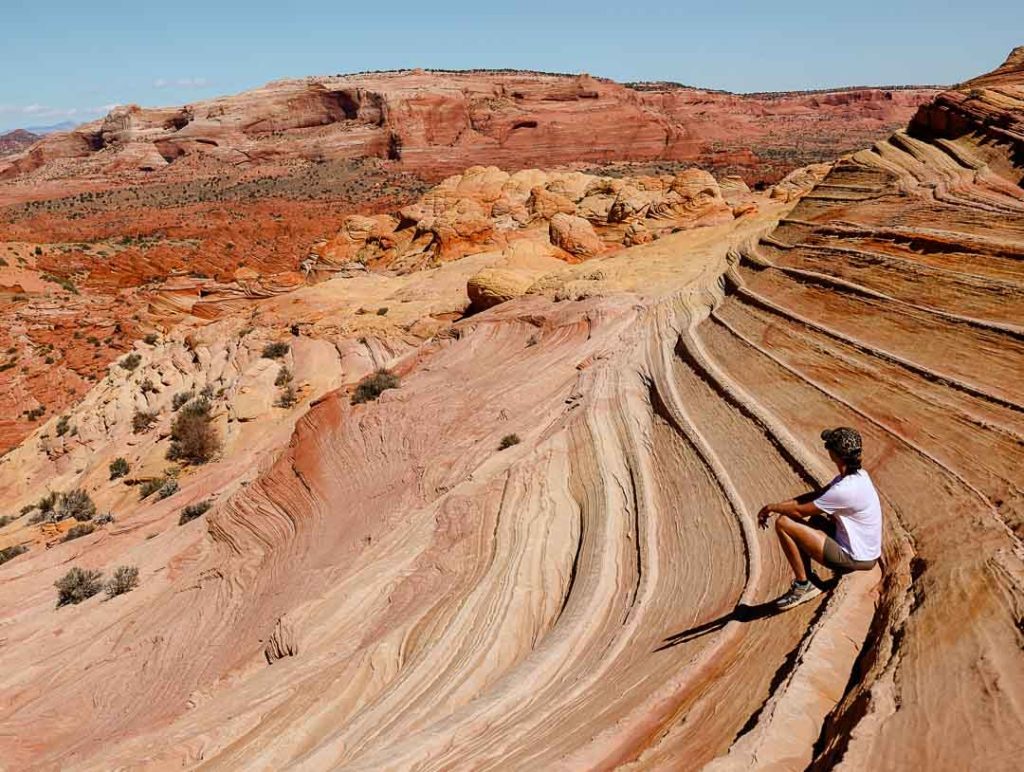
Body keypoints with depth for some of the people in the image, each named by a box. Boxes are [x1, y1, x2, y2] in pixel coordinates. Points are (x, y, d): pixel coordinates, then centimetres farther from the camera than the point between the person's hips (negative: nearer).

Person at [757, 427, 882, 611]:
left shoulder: (845, 490, -27)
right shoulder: (858, 475, 2)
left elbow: (799, 510, -18)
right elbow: (815, 495, 9)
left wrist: (772, 508, -1)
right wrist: (778, 505, 2)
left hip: (855, 559, -9)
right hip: (867, 552, 9)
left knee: (783, 523, -14)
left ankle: (803, 586, 2)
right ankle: (804, 587, 22)